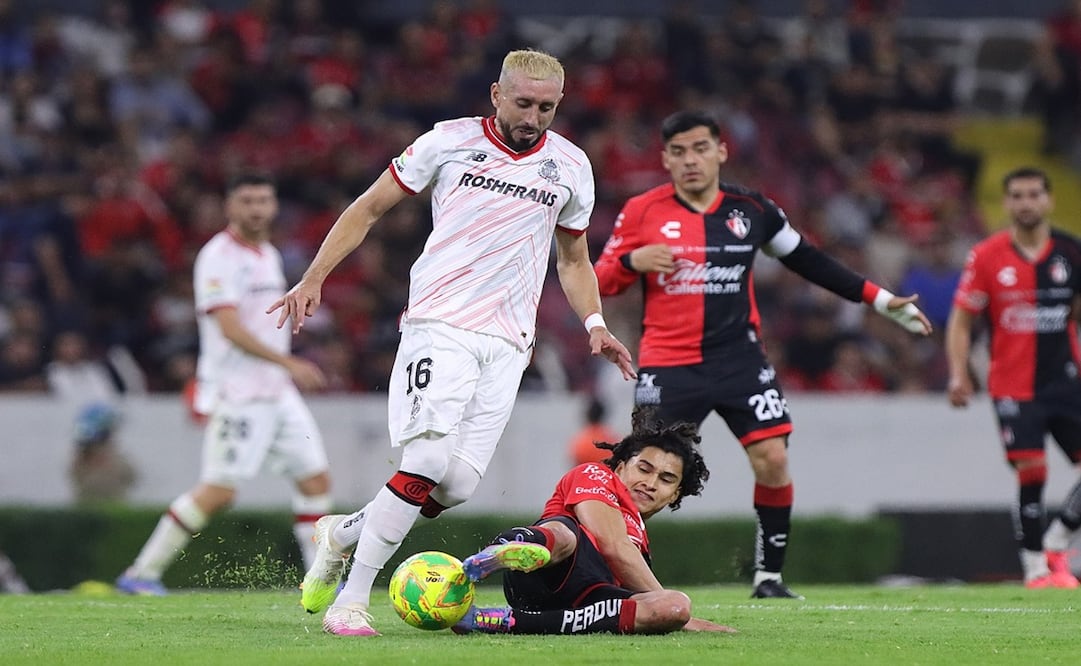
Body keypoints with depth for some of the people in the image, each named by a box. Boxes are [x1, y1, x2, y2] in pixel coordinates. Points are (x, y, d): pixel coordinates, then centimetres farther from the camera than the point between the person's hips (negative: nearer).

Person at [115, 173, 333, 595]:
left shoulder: (269, 255, 17)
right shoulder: (218, 256, -11)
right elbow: (231, 329, -20)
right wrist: (289, 363, -25)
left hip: (277, 393, 9)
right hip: (236, 396, -9)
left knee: (315, 478, 4)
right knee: (218, 491, -12)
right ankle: (141, 573, -4)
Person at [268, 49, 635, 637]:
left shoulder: (570, 166, 12)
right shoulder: (449, 142, 1)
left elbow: (573, 259, 25)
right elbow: (369, 208, 8)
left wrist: (595, 325, 9)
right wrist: (314, 278, -1)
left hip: (508, 343, 4)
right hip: (441, 324, -4)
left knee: (459, 486, -6)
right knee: (427, 463, -20)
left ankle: (342, 533, 19)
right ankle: (350, 600, -12)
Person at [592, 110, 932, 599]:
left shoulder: (751, 210, 5)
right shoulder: (642, 213, -2)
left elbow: (808, 261, 15)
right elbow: (599, 283, 3)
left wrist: (880, 300, 14)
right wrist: (632, 261, -19)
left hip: (740, 358, 2)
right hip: (668, 365, -2)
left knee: (772, 458, -9)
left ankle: (769, 574, 4)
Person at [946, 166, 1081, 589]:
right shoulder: (986, 257, -3)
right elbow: (961, 320, 1)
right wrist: (958, 374, -9)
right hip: (1013, 388, -3)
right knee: (1031, 473, -10)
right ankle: (1035, 566, 4)